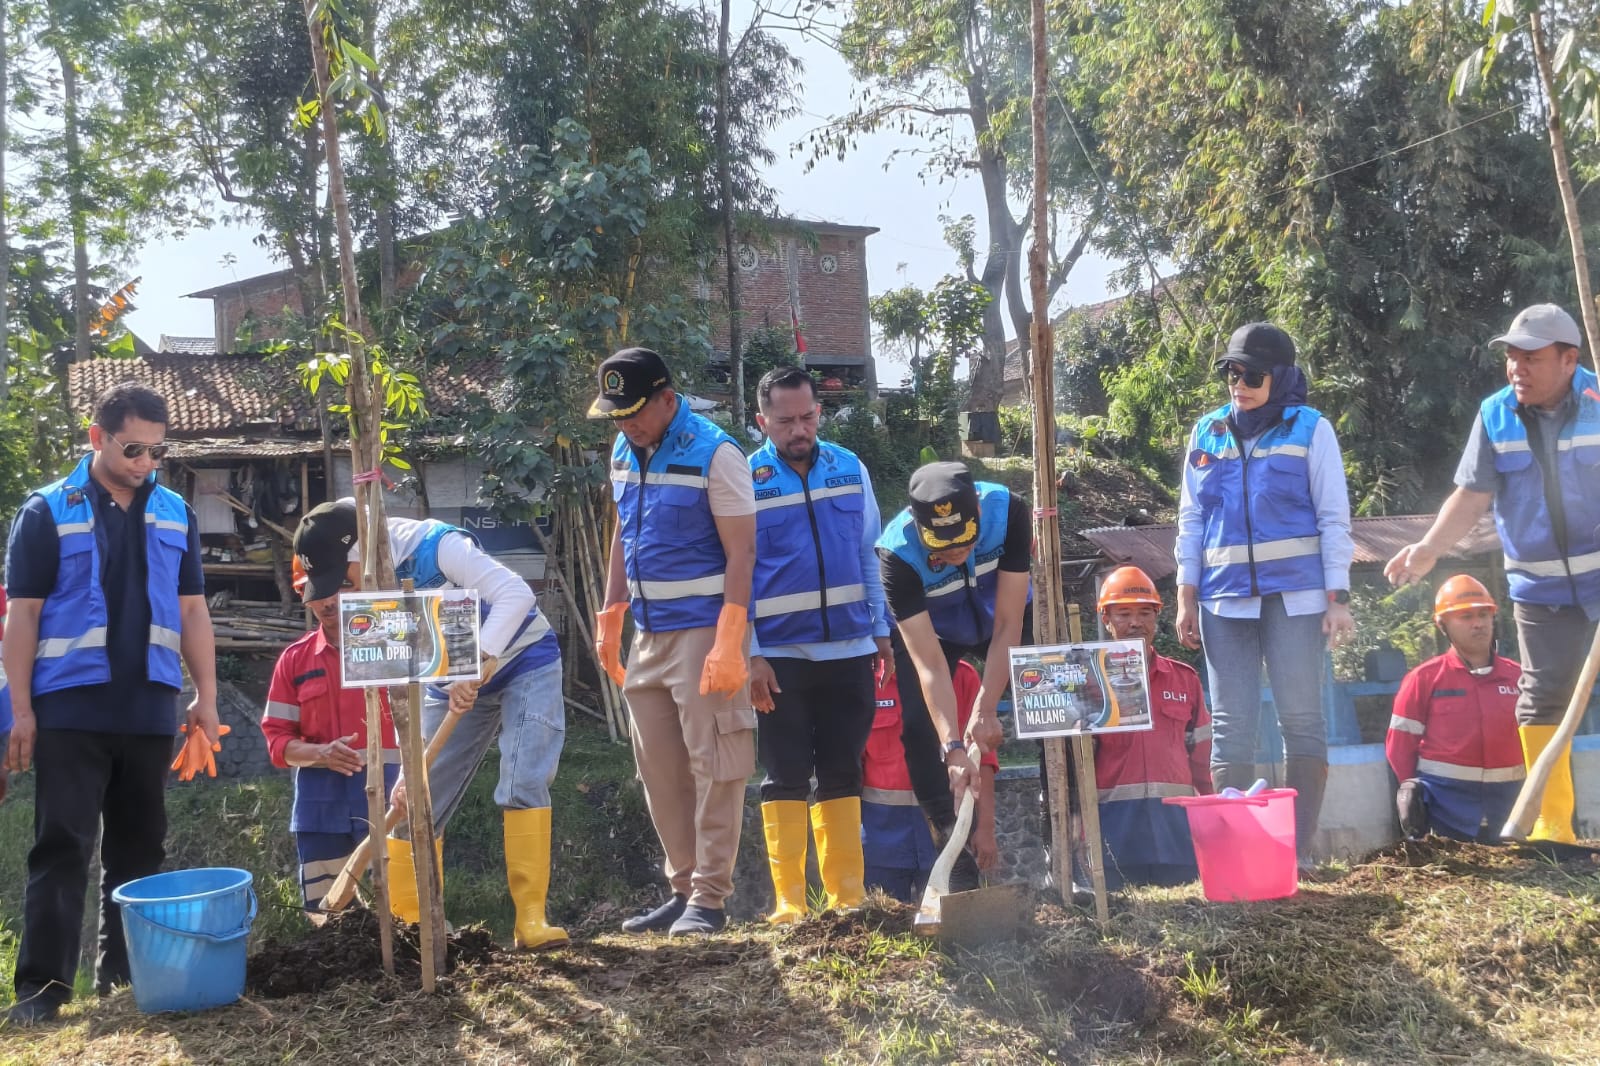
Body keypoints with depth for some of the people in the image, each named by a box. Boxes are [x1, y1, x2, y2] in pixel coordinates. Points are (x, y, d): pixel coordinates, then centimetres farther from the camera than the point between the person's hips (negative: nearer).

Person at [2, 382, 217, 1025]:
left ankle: (125, 970, 21)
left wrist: (206, 697, 7)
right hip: (70, 709, -4)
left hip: (149, 709, 4)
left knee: (139, 846, 10)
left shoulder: (174, 514, 10)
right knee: (62, 846, -4)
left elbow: (192, 611, 13)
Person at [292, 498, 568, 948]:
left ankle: (531, 920, -16)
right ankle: (403, 922, 14)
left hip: (524, 662, -6)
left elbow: (516, 594, -37)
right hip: (453, 685, 7)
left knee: (523, 785, -21)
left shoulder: (434, 545, -29)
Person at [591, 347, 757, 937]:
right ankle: (683, 887, 21)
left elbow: (740, 552, -14)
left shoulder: (714, 454, -13)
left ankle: (709, 898, 4)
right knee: (659, 768, 11)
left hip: (703, 631, -8)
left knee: (711, 767, -3)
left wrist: (729, 645, -20)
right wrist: (610, 620, 15)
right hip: (649, 634, 8)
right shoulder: (624, 453, 9)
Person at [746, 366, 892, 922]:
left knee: (843, 774, 9)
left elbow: (868, 556, 12)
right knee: (786, 776, -1)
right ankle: (788, 900, 5)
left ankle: (847, 893, 15)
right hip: (780, 654, -3)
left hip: (850, 648, 3)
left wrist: (882, 631, 9)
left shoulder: (850, 468, 6)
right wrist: (749, 655, -11)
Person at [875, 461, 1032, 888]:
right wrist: (953, 748, -43)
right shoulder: (897, 552, -37)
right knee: (919, 724, -18)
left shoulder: (1008, 510, -35)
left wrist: (985, 709, -35)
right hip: (928, 629, -1)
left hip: (1001, 618, 1)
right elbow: (929, 663, -37)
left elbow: (1007, 627, -30)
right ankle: (955, 857, -10)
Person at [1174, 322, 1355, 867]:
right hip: (1225, 598, 3)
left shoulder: (1309, 429, 3)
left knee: (1302, 719, -2)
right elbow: (1191, 519, 13)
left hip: (1295, 595, -3)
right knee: (1230, 725, 1)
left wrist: (1338, 598, -5)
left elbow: (1334, 517, 1)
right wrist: (1186, 597, 8)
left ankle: (1299, 847, 4)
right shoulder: (1206, 433, 11)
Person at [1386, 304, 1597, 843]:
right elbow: (1473, 494, -2)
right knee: (1543, 695, 3)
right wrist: (1429, 549, -14)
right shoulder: (1495, 414, -1)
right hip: (1540, 583, 3)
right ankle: (1551, 823, 10)